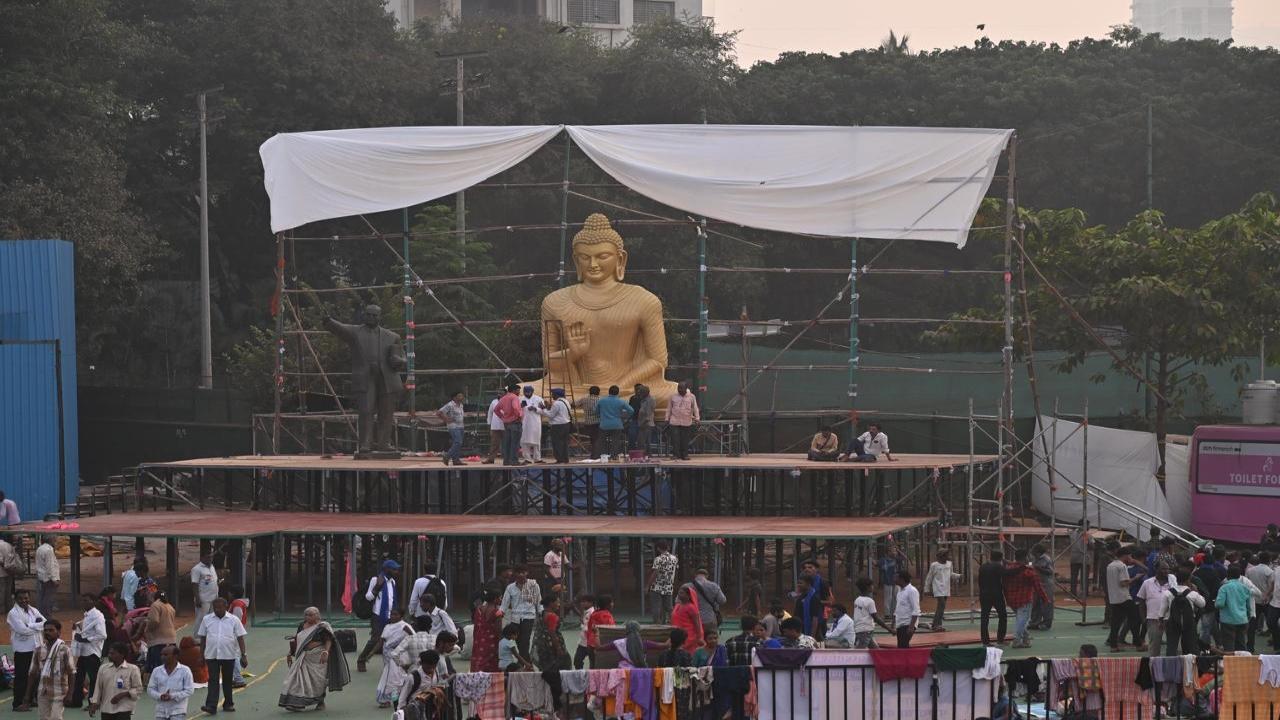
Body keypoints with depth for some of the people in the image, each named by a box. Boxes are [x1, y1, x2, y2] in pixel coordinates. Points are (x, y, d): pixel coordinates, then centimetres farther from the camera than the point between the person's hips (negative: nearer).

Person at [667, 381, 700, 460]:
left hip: (686, 423, 0)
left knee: (685, 440, 2)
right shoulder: (674, 396, 8)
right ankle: (676, 455, -1)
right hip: (674, 422, 0)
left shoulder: (691, 397, 4)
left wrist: (697, 418, -9)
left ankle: (685, 455, 10)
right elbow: (669, 408, 12)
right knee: (675, 439, -6)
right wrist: (667, 419, 10)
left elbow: (695, 408, 2)